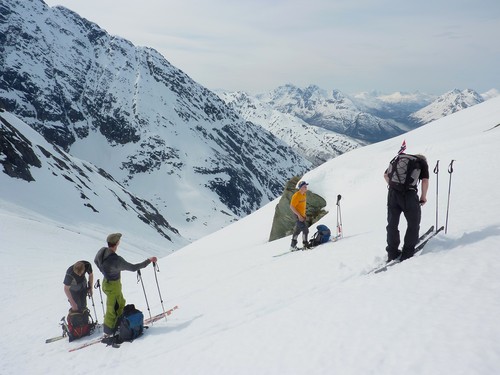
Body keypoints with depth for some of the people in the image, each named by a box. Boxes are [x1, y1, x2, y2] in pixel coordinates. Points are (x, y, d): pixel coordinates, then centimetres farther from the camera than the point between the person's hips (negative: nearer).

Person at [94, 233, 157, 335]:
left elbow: (96, 261, 10)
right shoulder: (116, 260, -36)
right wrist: (149, 260, -21)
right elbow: (133, 268, -29)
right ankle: (109, 331, 28)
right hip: (113, 286, -8)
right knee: (113, 309, 11)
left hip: (106, 282, 8)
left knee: (120, 304, 25)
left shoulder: (102, 251, -11)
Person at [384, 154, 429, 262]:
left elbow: (386, 175, 19)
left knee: (392, 224, 15)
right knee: (413, 224, 13)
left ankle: (392, 254, 20)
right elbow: (425, 180, 0)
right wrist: (423, 196, 11)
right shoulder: (422, 162, 14)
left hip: (392, 193, 4)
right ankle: (407, 253, 12)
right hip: (409, 194, -4)